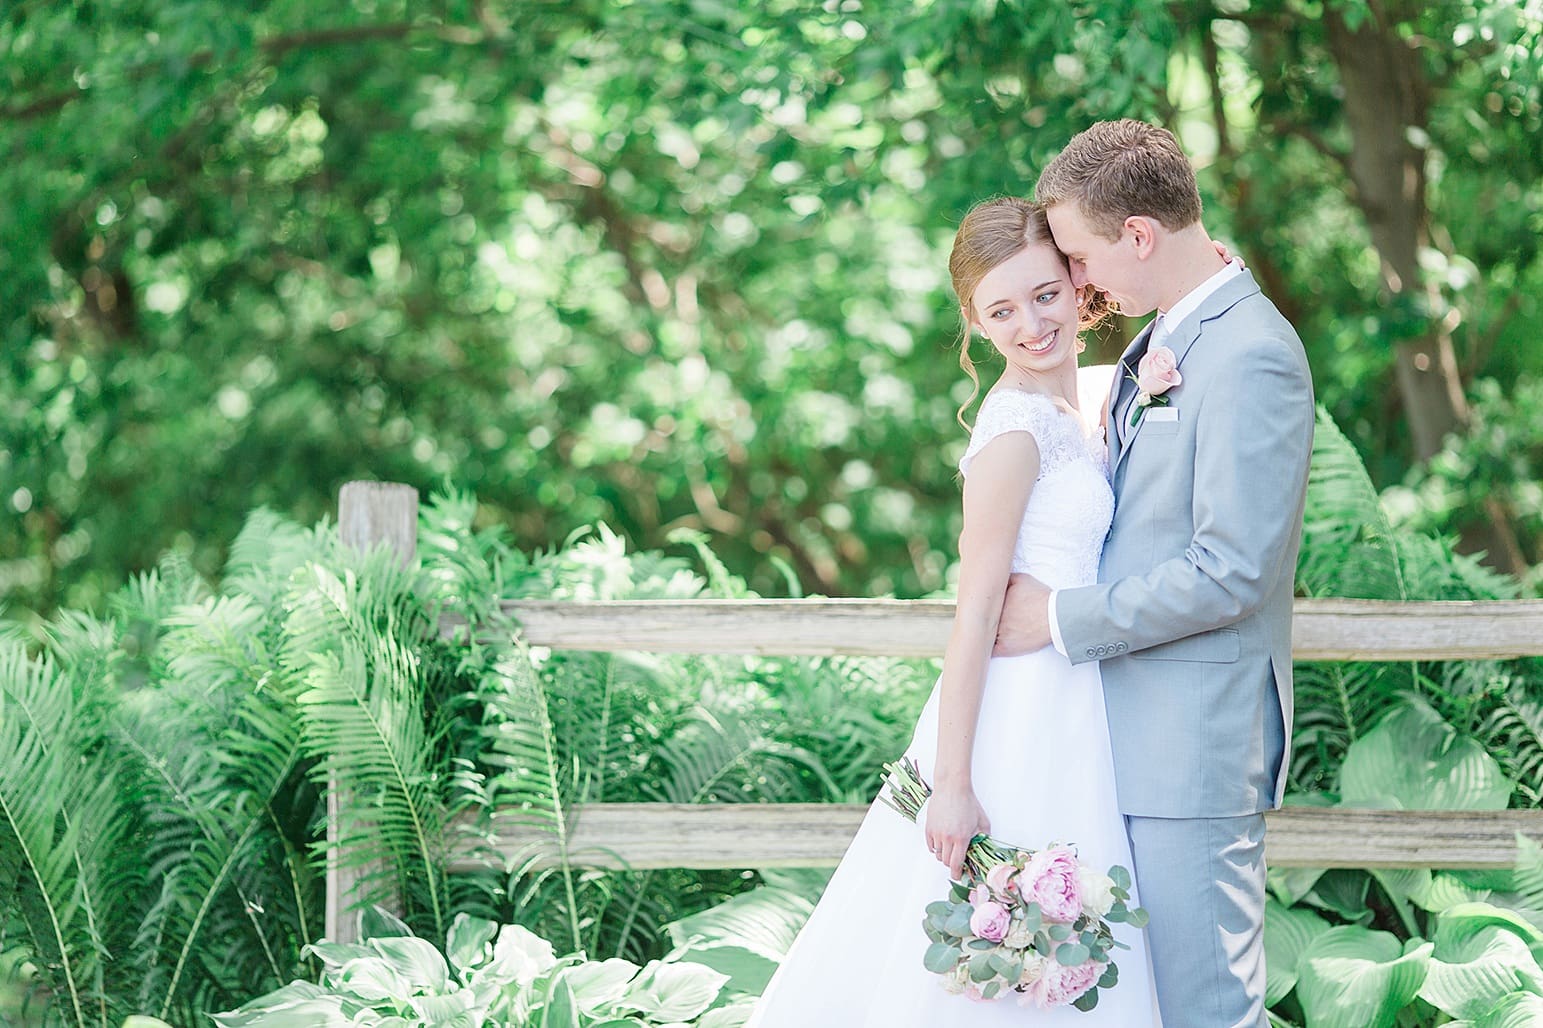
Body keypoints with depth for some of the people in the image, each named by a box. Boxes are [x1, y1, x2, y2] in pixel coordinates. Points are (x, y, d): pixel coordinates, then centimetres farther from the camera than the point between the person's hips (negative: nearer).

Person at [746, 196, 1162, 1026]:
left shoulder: (1071, 405, 7)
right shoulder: (1014, 430, -18)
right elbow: (974, 613, -20)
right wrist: (953, 783, -21)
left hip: (1061, 704, 9)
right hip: (1023, 716, -9)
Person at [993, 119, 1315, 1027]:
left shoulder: (1251, 355, -17)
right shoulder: (1163, 343, 13)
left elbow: (1228, 574, -21)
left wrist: (1063, 619, -13)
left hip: (1199, 744, -10)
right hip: (1139, 730, 10)